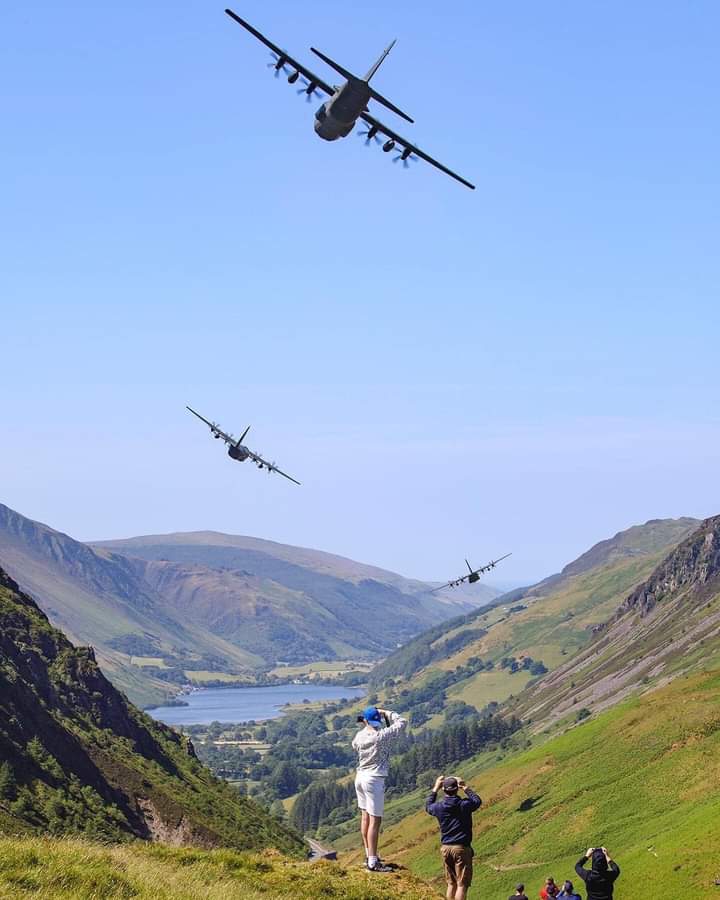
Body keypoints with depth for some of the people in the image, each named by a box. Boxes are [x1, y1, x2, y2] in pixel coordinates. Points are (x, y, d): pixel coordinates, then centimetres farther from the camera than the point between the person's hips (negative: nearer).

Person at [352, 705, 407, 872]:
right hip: (374, 780, -7)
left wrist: (364, 727, 16)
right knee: (375, 821, -5)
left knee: (365, 817, 17)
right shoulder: (382, 736, -20)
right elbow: (402, 722, -11)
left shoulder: (359, 736, -3)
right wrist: (386, 713, -2)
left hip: (360, 777, 7)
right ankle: (373, 862, -5)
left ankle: (369, 855, 28)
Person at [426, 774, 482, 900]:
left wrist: (435, 788, 24)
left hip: (445, 848, 4)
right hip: (461, 848, -4)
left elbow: (428, 806, 22)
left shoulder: (439, 807, -4)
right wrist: (465, 788, 15)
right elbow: (477, 801, 10)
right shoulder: (464, 805, -12)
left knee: (451, 884, 13)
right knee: (462, 885, -3)